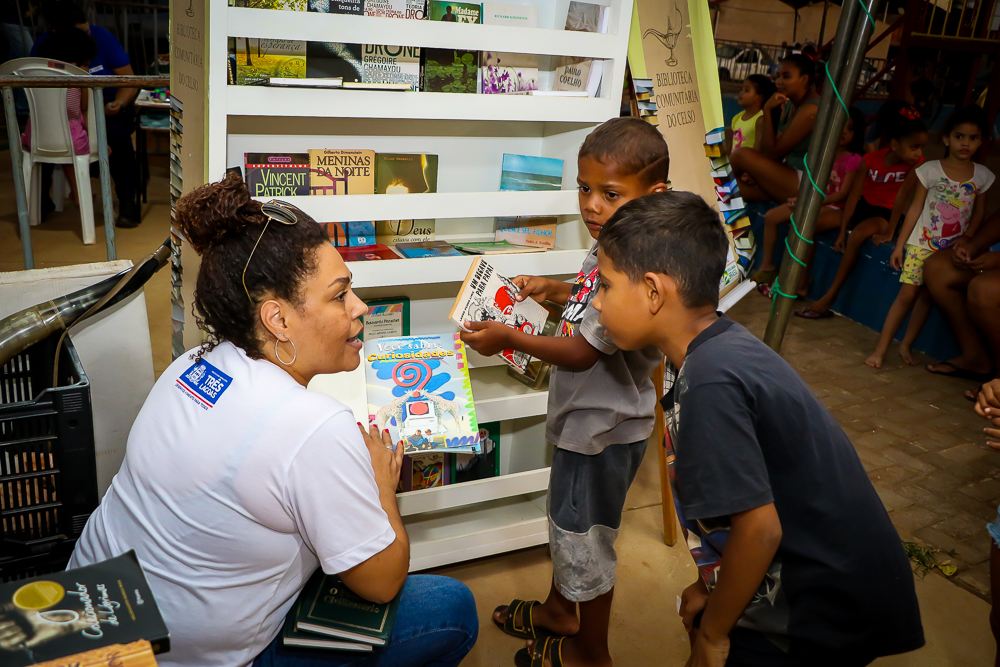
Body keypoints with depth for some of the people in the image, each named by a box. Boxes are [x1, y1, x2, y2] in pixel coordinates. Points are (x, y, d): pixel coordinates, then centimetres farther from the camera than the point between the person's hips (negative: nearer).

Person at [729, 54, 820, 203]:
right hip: (788, 171, 9)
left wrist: (767, 110, -20)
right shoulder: (790, 103, 8)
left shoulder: (810, 110, -23)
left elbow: (773, 150, -22)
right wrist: (756, 171, -10)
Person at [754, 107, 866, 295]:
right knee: (771, 216, -6)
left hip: (834, 208, -7)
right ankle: (767, 266, 9)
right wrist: (801, 198, -8)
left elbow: (843, 193, -15)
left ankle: (802, 284, -26)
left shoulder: (853, 160, -10)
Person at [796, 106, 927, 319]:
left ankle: (829, 298, -30)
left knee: (858, 235, -35)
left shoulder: (917, 163, -17)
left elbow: (902, 195, -24)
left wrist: (889, 232, -28)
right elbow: (854, 194, -12)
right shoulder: (871, 159, -11)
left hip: (886, 214, -5)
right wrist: (842, 230, -15)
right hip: (862, 206, 5)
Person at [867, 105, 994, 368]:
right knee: (907, 294, -8)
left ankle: (906, 345, 16)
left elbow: (979, 211, 12)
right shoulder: (930, 170, -5)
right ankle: (881, 348, -5)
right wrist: (900, 245, -4)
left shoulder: (982, 176, 2)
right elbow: (915, 209, -2)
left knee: (926, 296, 5)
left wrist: (966, 239, -2)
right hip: (922, 243, -2)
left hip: (952, 249, 3)